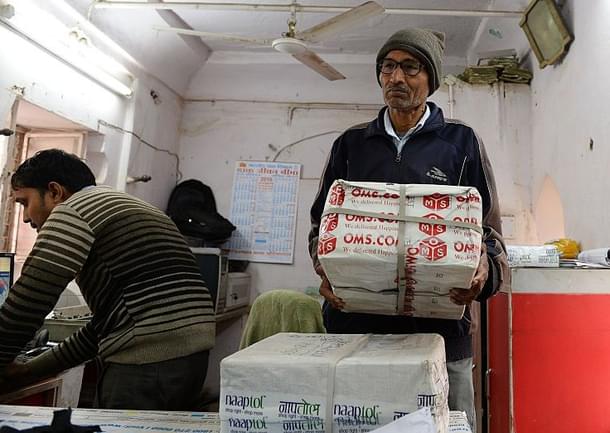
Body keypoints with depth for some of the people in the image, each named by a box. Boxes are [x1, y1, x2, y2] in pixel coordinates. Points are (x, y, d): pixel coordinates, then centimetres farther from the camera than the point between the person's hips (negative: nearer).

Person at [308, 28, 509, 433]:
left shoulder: (461, 142, 6)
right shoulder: (351, 144, 12)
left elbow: (489, 231, 7)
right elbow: (321, 224, 15)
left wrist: (483, 273, -15)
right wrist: (327, 269, -6)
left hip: (438, 325, -1)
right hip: (354, 320, 2)